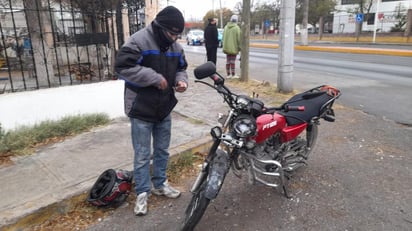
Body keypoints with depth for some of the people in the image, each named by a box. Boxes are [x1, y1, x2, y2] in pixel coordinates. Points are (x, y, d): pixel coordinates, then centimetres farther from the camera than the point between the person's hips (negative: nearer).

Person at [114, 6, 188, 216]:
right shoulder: (138, 41, -15)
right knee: (142, 156, 4)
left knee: (162, 151, 19)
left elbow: (180, 68, 19)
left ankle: (160, 184, 38)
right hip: (142, 110, -6)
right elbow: (122, 67, -22)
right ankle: (142, 193, 22)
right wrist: (155, 78, -24)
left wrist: (181, 80, -5)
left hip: (165, 109, 7)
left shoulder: (175, 46, 6)